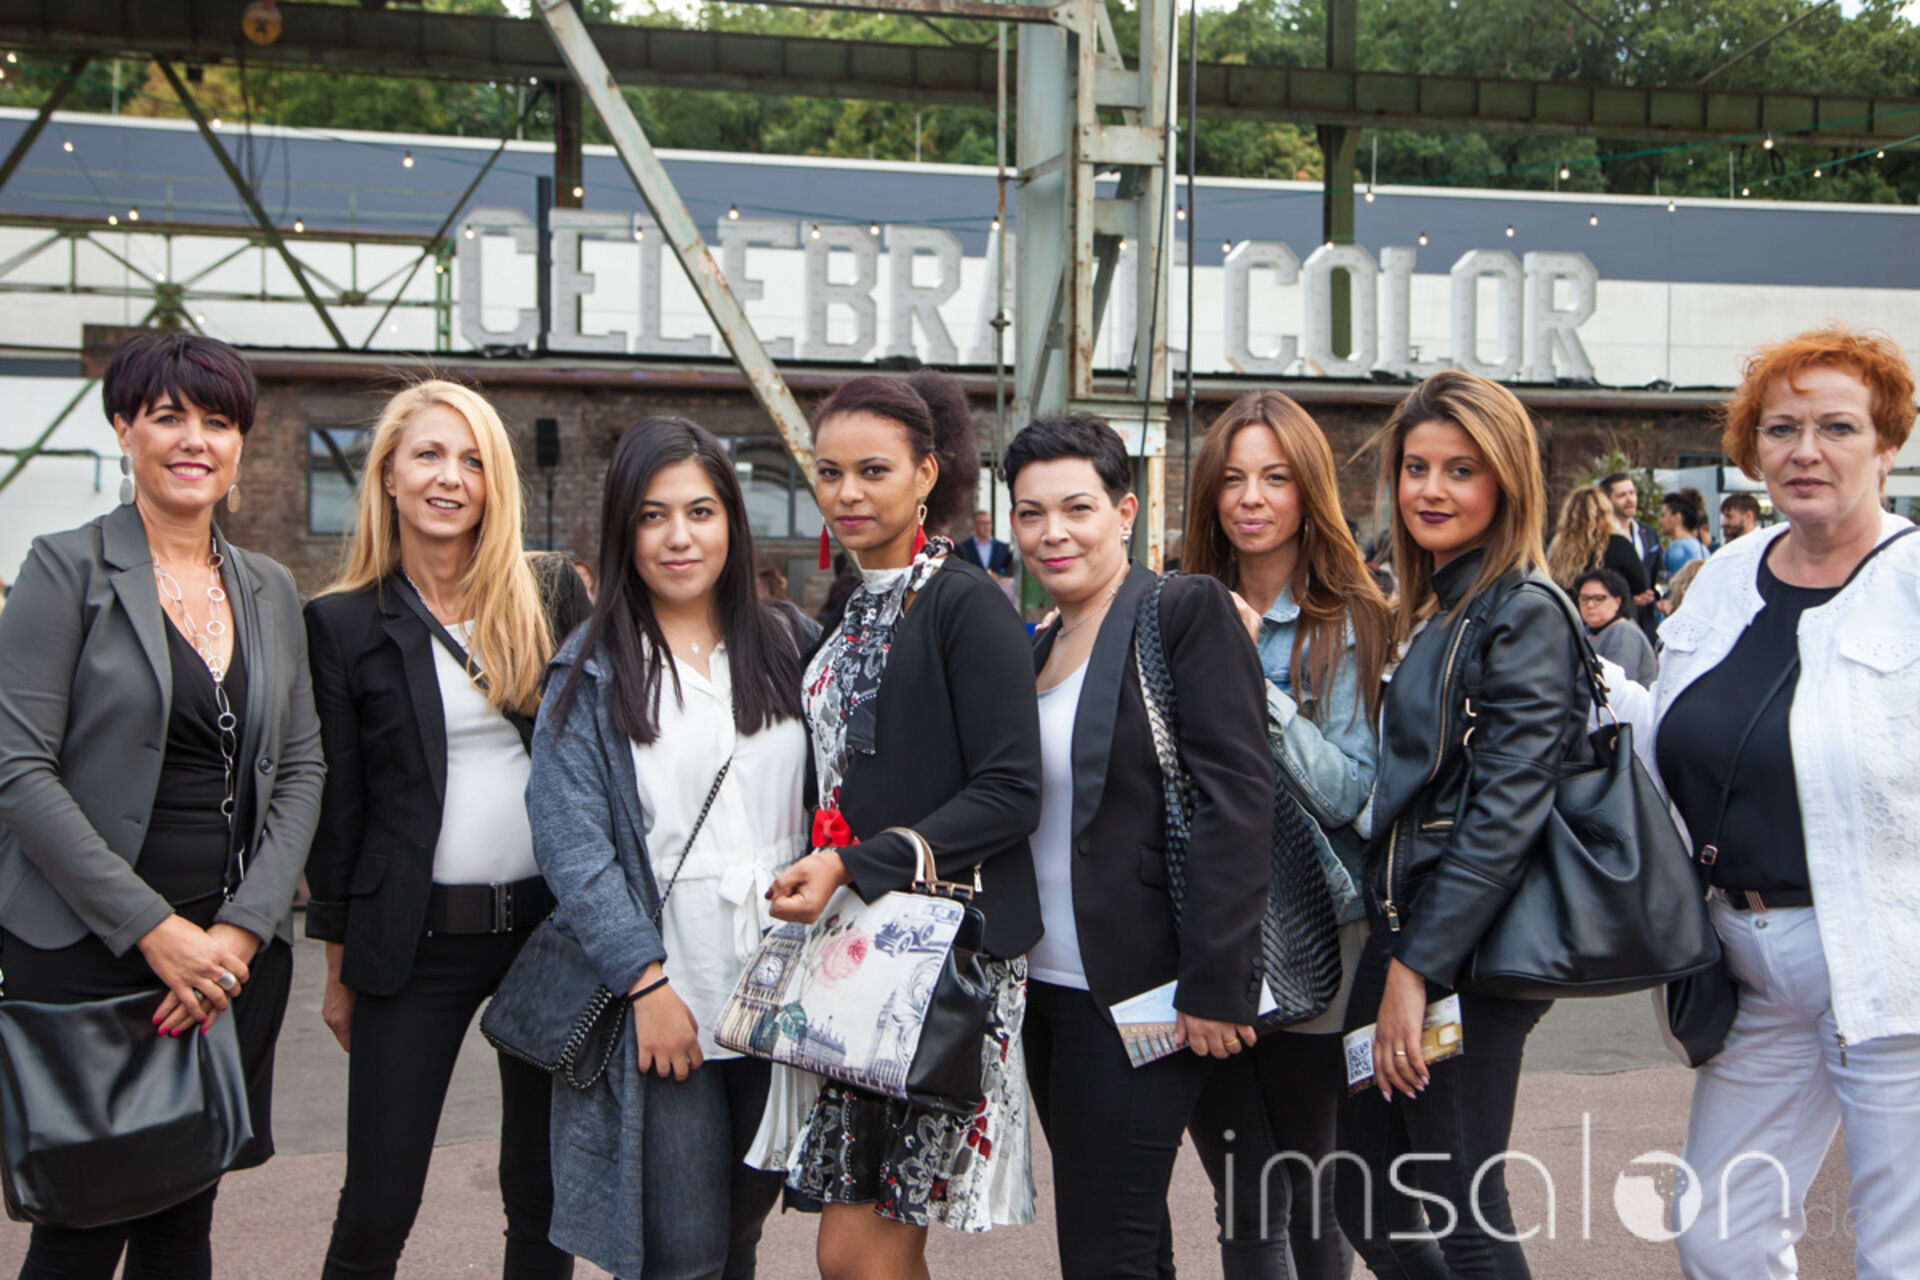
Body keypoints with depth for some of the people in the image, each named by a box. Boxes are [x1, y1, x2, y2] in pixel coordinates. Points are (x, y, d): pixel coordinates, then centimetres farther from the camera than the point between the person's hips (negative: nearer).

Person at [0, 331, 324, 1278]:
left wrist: (244, 927, -5)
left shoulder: (271, 592, 11)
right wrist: (154, 930, -15)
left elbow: (301, 770, 9)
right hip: (88, 949, -4)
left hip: (236, 951, 4)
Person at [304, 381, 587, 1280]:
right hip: (416, 938, -1)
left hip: (551, 921, 2)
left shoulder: (554, 595, 3)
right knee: (377, 1208, 4)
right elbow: (337, 802, 3)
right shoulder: (344, 622, 0)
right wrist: (340, 966, 5)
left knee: (545, 1192, 12)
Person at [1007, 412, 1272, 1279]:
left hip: (1139, 997, -7)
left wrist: (1213, 985, -19)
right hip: (1047, 991, 8)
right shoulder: (1038, 649, 13)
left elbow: (1238, 799, -16)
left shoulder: (1187, 612, -9)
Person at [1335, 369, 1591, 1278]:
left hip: (1469, 947, -8)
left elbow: (1507, 810, -18)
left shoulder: (1524, 613, -12)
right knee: (1363, 1186, 13)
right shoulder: (1427, 607, 14)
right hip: (1404, 928, 9)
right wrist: (1392, 954, 10)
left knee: (1460, 1205, 0)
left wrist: (1418, 968, -18)